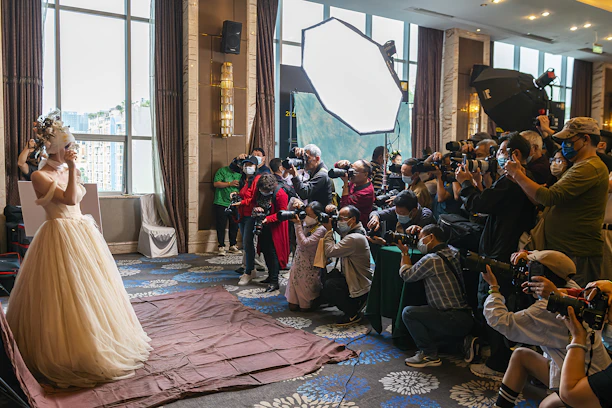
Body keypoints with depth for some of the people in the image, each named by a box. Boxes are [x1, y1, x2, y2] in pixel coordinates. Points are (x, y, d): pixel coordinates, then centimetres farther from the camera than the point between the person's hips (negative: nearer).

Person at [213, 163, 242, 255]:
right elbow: (216, 184, -11)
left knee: (234, 225, 8)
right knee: (221, 226, -1)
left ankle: (233, 246, 20)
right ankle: (221, 246, 7)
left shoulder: (240, 174, 12)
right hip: (222, 203, -4)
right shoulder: (222, 171, -1)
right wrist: (230, 184, -14)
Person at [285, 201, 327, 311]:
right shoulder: (304, 224, 2)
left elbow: (304, 243, -27)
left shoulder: (320, 230, -17)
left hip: (309, 268, -6)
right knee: (292, 307, 5)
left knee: (305, 307, 4)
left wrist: (298, 224, -24)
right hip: (297, 264, 6)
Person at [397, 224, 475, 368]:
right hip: (466, 319, 9)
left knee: (408, 312, -8)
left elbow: (406, 275, -3)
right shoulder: (452, 252, 8)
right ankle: (464, 340, 17)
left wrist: (404, 252, 8)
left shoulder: (431, 260, -18)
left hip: (454, 321, -9)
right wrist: (421, 231, 14)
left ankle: (429, 354, 0)